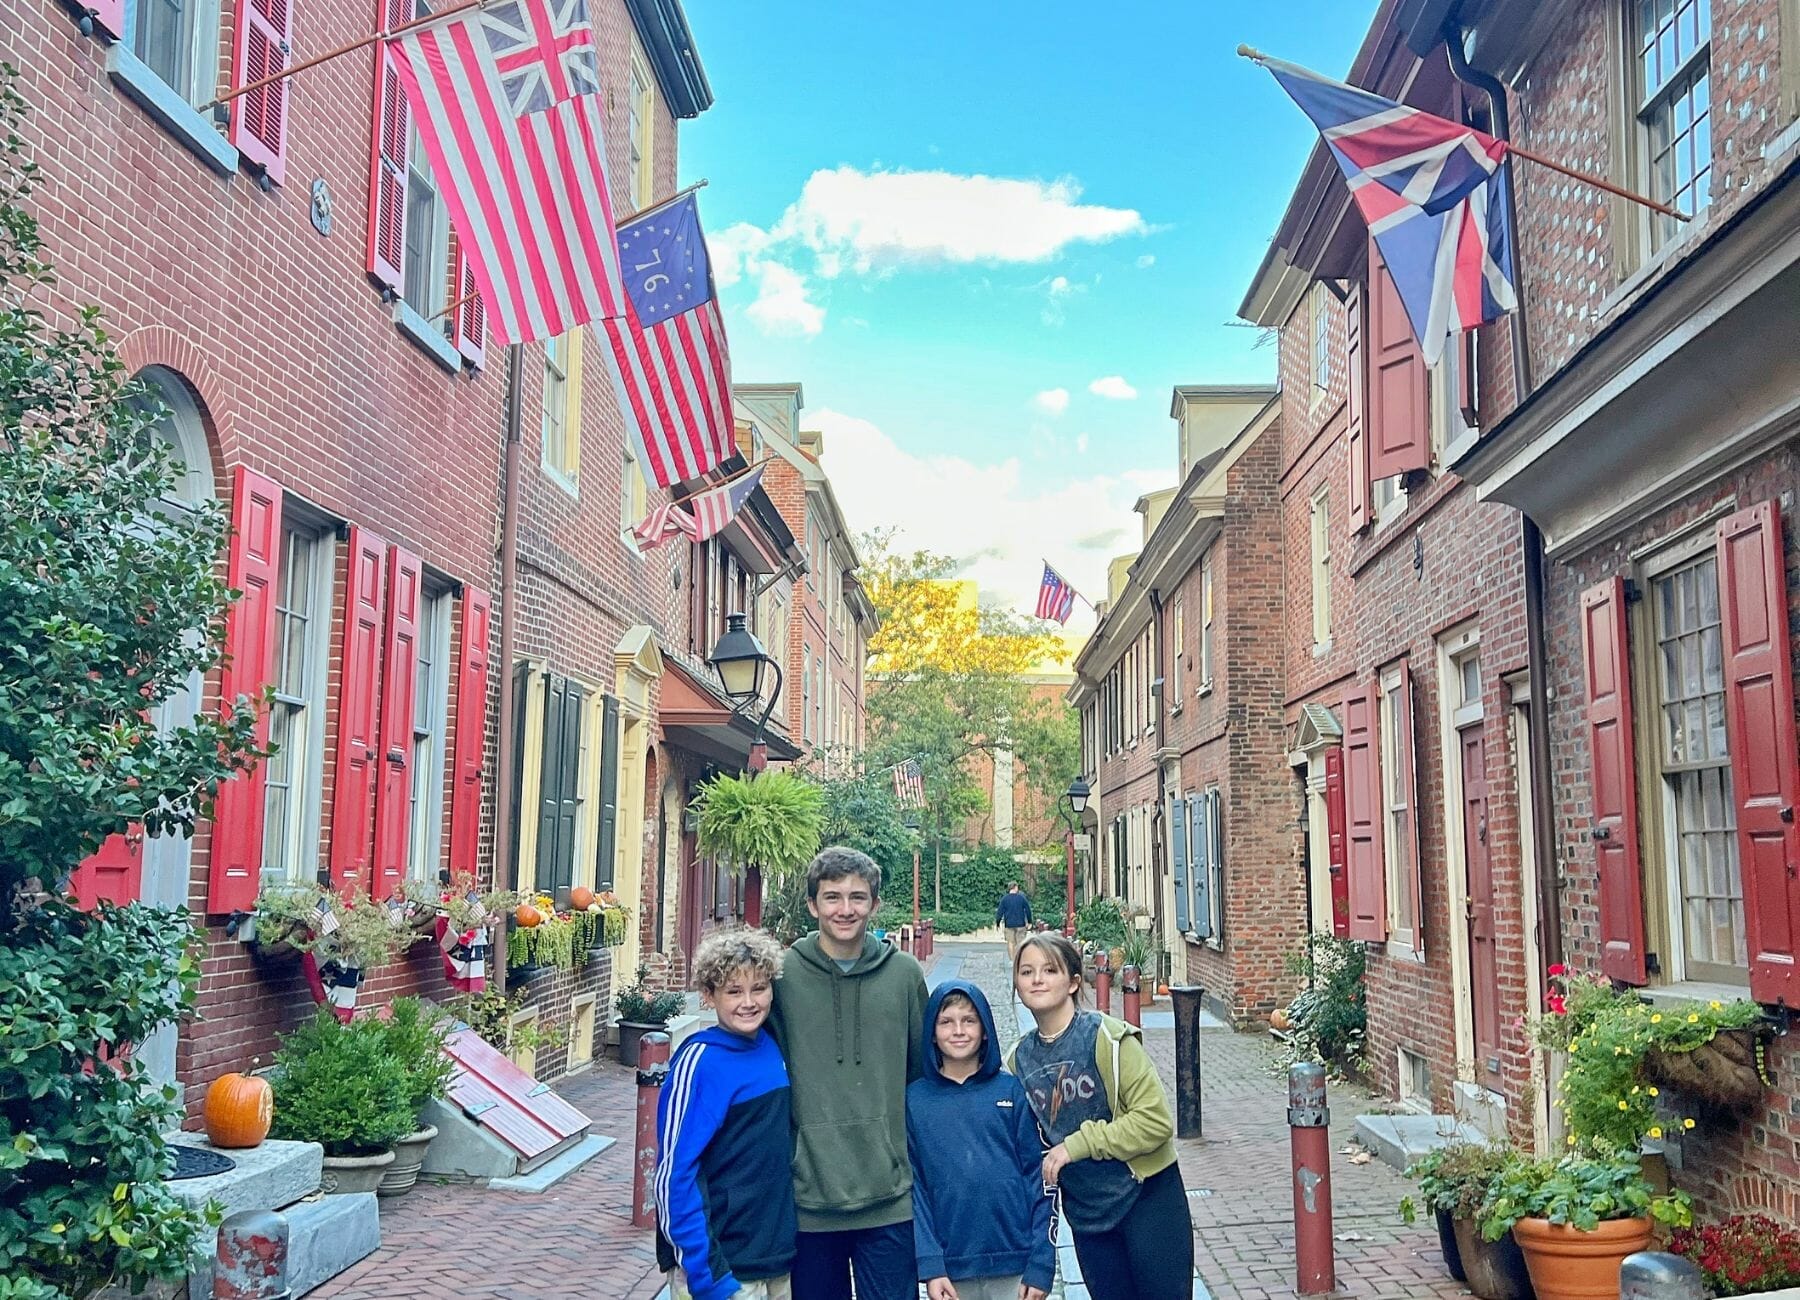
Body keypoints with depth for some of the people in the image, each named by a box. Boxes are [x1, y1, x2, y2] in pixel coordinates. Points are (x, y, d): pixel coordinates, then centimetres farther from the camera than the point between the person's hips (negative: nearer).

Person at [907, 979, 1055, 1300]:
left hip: (1015, 1265, 0)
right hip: (951, 1268, 0)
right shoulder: (913, 1100, 1)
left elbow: (1039, 1177, 0)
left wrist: (1041, 1264, -6)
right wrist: (929, 1266, -9)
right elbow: (913, 1185, -1)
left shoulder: (1013, 1092, 0)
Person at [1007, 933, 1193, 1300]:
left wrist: (1078, 1145, -21)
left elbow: (1156, 1120, -21)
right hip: (1086, 1213, 5)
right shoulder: (1019, 1059, 1)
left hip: (1147, 1200, -5)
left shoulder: (1109, 1038, -16)